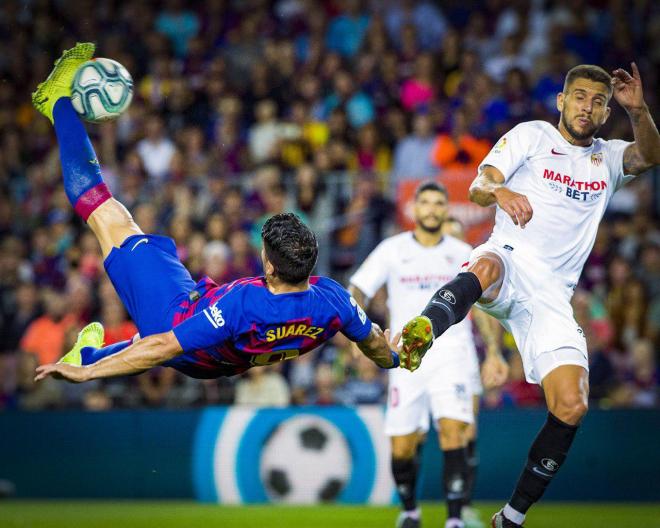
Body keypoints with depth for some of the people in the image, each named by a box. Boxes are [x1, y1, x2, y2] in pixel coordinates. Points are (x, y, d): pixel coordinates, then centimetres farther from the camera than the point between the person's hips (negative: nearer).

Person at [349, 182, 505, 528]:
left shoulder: (462, 253, 10)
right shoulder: (393, 250, 6)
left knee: (453, 431, -21)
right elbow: (357, 290, 3)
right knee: (402, 446, 0)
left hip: (452, 355, 0)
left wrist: (493, 351, 9)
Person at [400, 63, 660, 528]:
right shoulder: (532, 135, 11)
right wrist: (500, 191, -25)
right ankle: (423, 331, -73)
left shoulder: (607, 158, 22)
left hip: (552, 295, 4)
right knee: (486, 268, -42)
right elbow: (478, 188, -1)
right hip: (510, 262, -4)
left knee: (572, 407, -12)